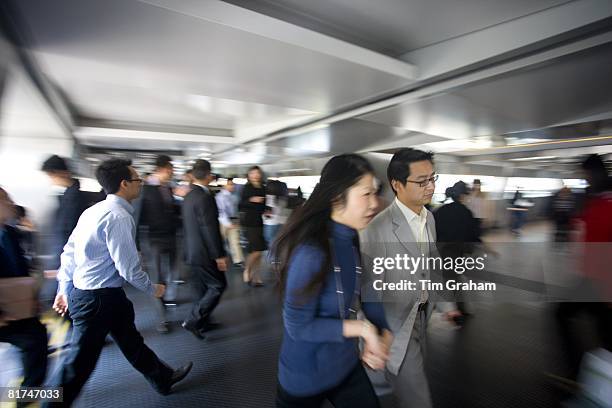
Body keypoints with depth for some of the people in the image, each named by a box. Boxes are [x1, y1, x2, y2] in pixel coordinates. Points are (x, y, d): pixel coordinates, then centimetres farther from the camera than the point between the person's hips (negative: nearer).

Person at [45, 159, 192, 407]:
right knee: (80, 362, 7)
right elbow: (128, 267, -23)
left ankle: (162, 378, 38)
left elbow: (69, 251, 10)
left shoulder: (94, 210, 5)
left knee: (130, 340, 21)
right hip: (100, 298, -10)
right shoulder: (119, 217, -24)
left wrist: (65, 289, 19)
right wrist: (152, 289, -6)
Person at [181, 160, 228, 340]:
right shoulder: (205, 197, -21)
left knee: (204, 288, 18)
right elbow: (210, 229, -22)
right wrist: (219, 255, -17)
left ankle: (203, 322, 29)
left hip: (193, 252, 9)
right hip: (205, 253, -9)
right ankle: (193, 320, 3)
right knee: (218, 285, 3)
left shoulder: (188, 196, 8)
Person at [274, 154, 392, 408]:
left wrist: (384, 335, -19)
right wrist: (362, 328, -24)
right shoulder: (310, 252, -30)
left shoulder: (354, 241, -5)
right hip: (307, 376, -6)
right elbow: (298, 326, -25)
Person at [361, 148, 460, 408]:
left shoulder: (429, 218, -1)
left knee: (411, 380, 25)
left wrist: (446, 304, 14)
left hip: (422, 317, 7)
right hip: (395, 326, -7)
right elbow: (370, 289, -20)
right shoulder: (377, 229, -26)